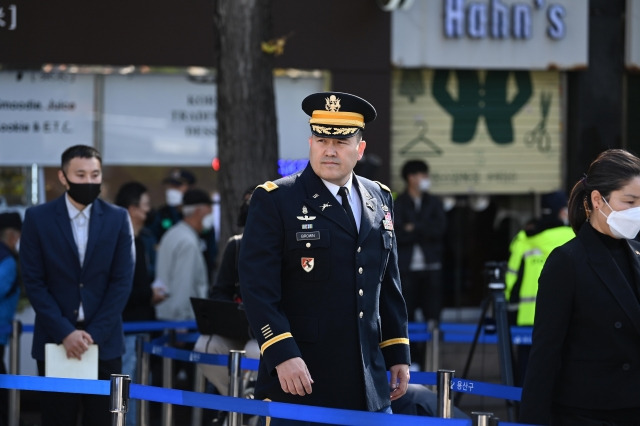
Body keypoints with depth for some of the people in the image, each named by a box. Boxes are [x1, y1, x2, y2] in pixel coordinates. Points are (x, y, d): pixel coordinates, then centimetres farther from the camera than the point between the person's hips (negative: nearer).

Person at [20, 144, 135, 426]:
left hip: (103, 341, 1)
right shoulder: (37, 218, 1)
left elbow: (122, 281, 1)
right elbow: (34, 282, -2)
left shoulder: (117, 219, 4)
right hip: (55, 341, -1)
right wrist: (65, 332, -11)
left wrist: (94, 333, -8)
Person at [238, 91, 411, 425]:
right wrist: (282, 356, -20)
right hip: (300, 384, -5)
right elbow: (258, 288, -11)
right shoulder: (273, 201, -5)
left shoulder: (379, 200, 13)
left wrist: (398, 355, 14)